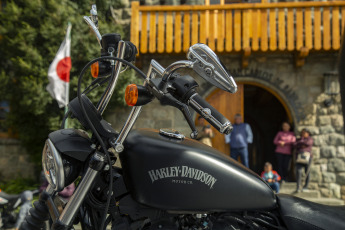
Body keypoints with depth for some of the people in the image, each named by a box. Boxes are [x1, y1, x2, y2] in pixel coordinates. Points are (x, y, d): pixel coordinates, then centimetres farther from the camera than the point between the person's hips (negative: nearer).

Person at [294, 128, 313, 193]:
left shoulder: (310, 139, 8)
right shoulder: (298, 139, 20)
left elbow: (307, 143, -13)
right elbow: (295, 145, 2)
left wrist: (300, 143, 1)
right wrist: (302, 145, -9)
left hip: (307, 156, -2)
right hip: (299, 157, 2)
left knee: (307, 172, 1)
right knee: (298, 171, -13)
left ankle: (305, 187, 16)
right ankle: (298, 188, -19)